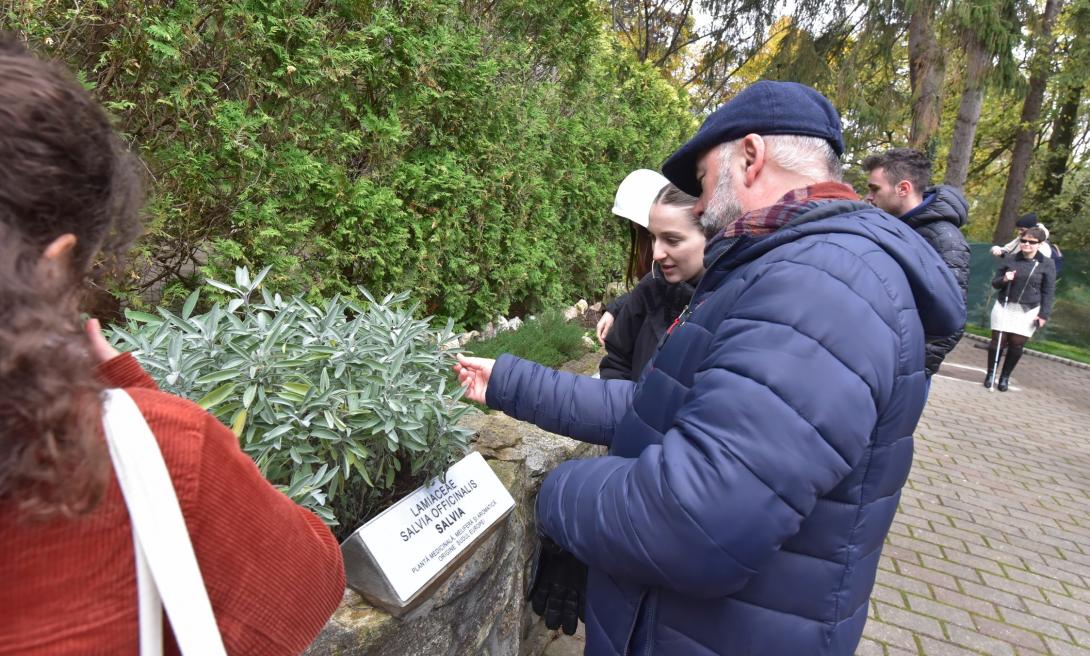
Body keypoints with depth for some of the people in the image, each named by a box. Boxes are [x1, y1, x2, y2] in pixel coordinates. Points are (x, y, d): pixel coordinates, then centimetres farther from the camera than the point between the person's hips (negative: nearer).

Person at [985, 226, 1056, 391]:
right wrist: (1004, 280, -12)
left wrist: (1044, 314, -5)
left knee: (1017, 344, 1)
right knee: (998, 341, -2)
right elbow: (994, 283, 10)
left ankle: (1005, 377, 15)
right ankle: (990, 374, 13)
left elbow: (1048, 292, 1)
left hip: (1029, 311, -1)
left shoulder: (1047, 264, -1)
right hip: (1004, 307, 1)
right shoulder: (1009, 260, 3)